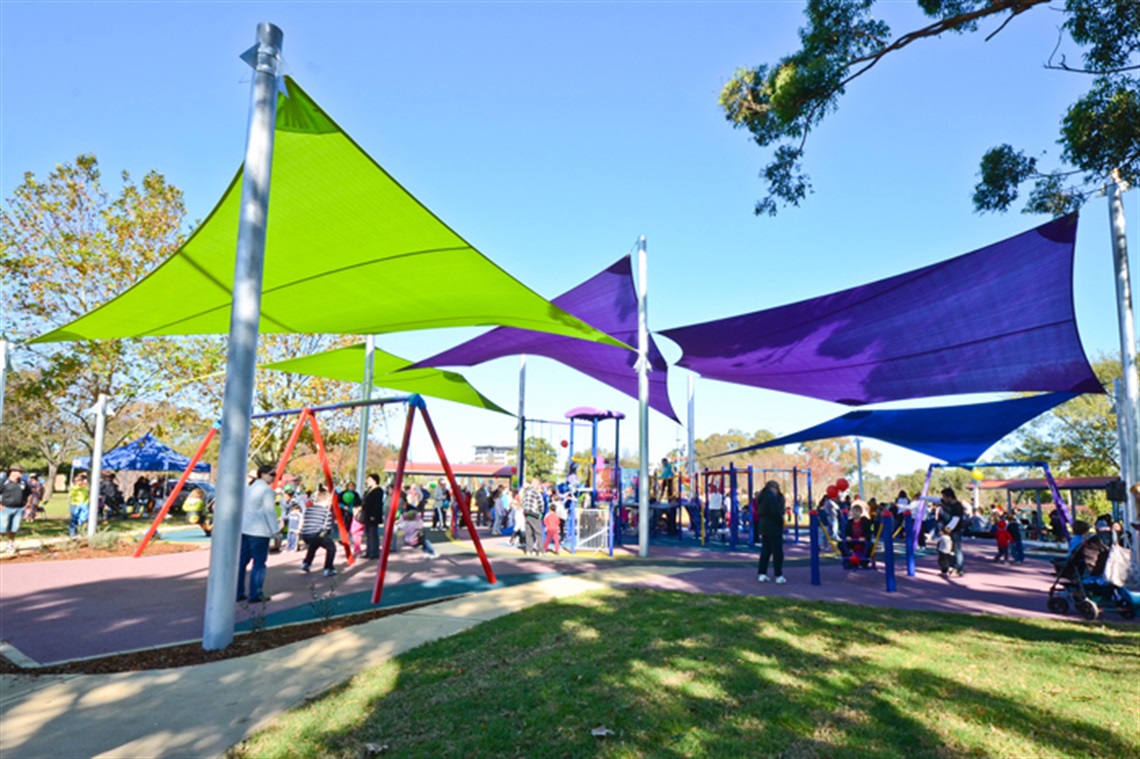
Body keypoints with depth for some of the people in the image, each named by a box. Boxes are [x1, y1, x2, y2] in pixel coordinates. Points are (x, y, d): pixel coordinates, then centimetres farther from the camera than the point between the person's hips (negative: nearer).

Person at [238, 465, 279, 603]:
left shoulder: (249, 487, 15)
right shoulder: (267, 490, -10)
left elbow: (242, 508, 17)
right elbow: (270, 511, -14)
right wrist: (275, 530, -11)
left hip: (244, 529, 8)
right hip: (259, 531, -8)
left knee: (242, 561, 11)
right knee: (259, 563, -2)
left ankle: (238, 593, 16)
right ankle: (255, 595, 1)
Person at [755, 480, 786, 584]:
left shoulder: (761, 497, 12)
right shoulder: (771, 497, -17)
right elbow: (776, 512, -22)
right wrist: (781, 520, -4)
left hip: (763, 527, 9)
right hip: (773, 528, -9)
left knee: (765, 551, 13)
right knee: (777, 552, -1)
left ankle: (762, 574, 14)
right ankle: (779, 576, 1)